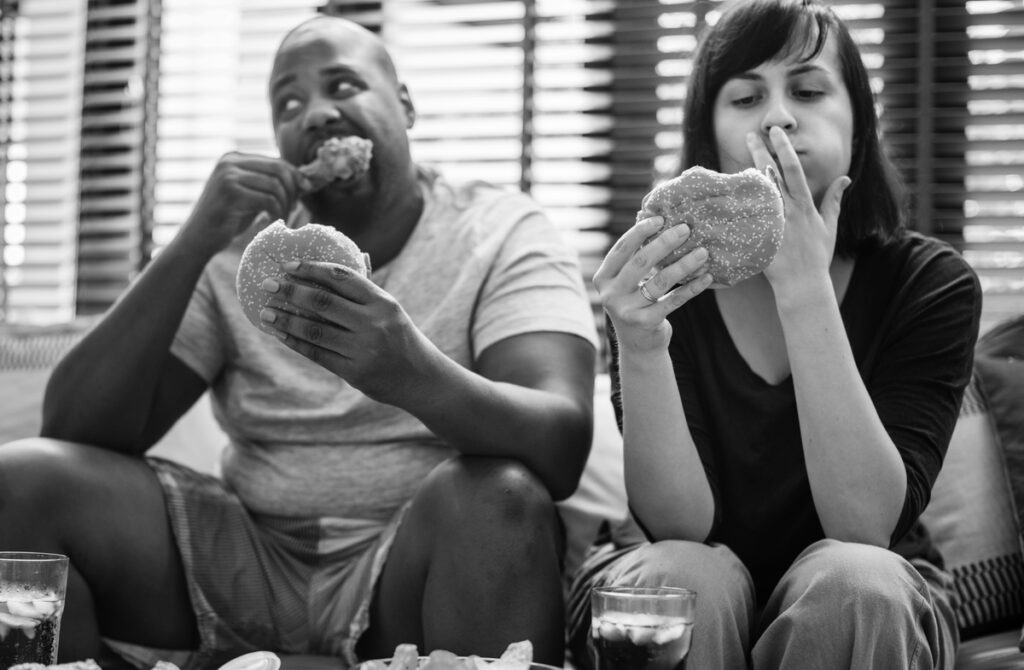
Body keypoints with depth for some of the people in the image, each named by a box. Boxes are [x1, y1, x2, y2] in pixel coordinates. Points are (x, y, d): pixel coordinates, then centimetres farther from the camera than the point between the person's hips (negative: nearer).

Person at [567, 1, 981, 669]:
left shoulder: (930, 282, -12)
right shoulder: (664, 274, -10)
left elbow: (866, 525, -24)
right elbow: (680, 525, -19)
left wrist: (805, 292, -31)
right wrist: (639, 347, -37)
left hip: (859, 610, 1)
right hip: (677, 580, -1)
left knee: (853, 582, -33)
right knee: (685, 578, -34)